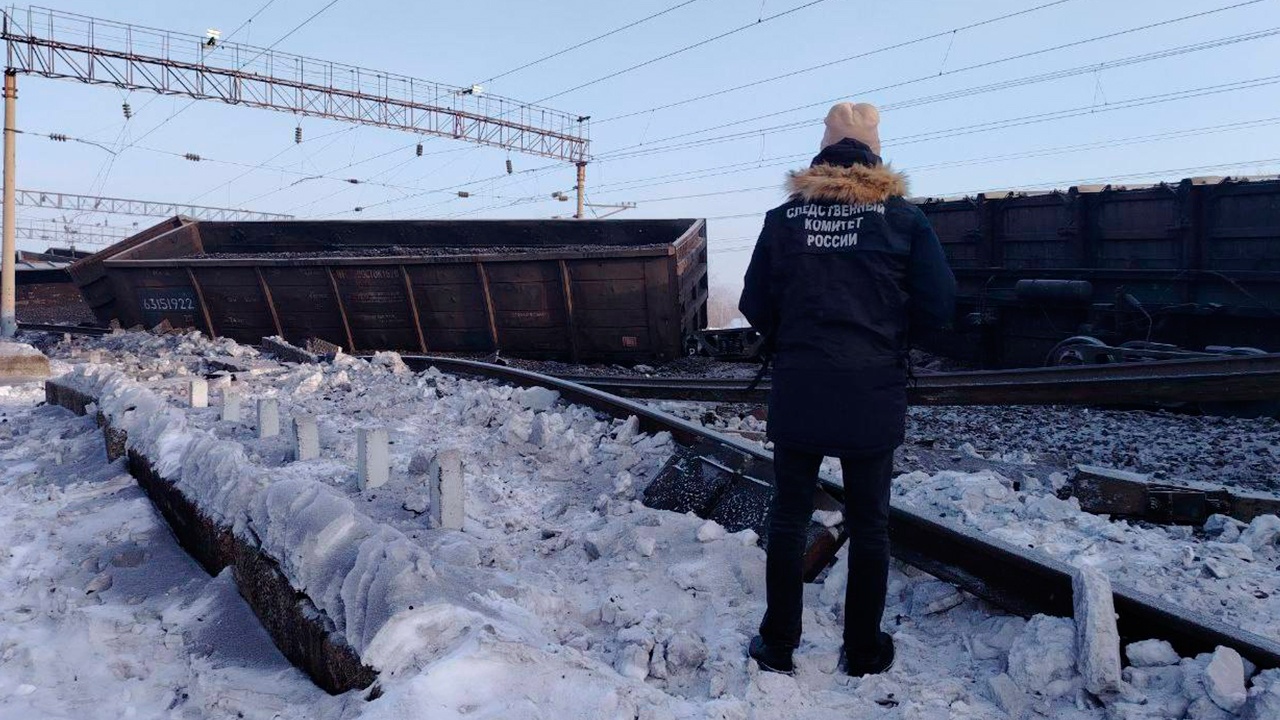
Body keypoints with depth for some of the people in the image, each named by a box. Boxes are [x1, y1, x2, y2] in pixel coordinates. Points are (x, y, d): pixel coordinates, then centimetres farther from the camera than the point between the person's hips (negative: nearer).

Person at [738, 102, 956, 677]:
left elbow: (755, 306, 0)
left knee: (788, 518, 14)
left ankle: (778, 646, 23)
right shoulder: (901, 216, -4)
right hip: (873, 396, 0)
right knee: (869, 525, 13)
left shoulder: (784, 217, -1)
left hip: (797, 393, 1)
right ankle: (864, 651, 25)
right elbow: (939, 305, -5)